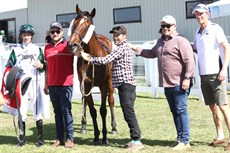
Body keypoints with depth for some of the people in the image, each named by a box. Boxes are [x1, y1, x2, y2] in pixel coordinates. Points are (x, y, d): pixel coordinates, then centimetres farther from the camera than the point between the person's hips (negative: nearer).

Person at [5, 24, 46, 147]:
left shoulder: (37, 50, 7)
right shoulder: (16, 50, 9)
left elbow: (44, 67, 7)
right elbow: (9, 66, 10)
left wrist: (40, 65, -15)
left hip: (34, 82, -1)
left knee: (37, 110, -3)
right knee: (21, 111, 2)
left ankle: (40, 138, 3)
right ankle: (22, 138, 10)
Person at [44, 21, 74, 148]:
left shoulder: (68, 45, -2)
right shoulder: (47, 48, 12)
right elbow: (48, 67, 17)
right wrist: (46, 84, 16)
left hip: (65, 84, -5)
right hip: (52, 85, 5)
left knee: (66, 111, -3)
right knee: (57, 112, 10)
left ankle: (70, 139, 5)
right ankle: (59, 138, 15)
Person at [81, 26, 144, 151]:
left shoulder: (122, 48, -12)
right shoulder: (124, 47, 20)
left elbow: (105, 60, -17)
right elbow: (109, 60, 25)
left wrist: (89, 58, -7)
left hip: (125, 84, -10)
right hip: (125, 85, 10)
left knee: (129, 113, -10)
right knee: (128, 113, 12)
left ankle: (137, 140, -8)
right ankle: (134, 140, 16)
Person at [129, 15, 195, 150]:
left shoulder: (181, 41, -10)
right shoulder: (161, 41, 17)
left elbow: (189, 61, -16)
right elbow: (151, 53, 33)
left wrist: (187, 78, -22)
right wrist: (136, 49, 27)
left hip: (179, 84, -8)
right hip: (167, 84, 8)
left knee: (181, 110, -6)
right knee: (174, 111, 12)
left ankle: (185, 141, -2)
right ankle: (180, 138, 20)